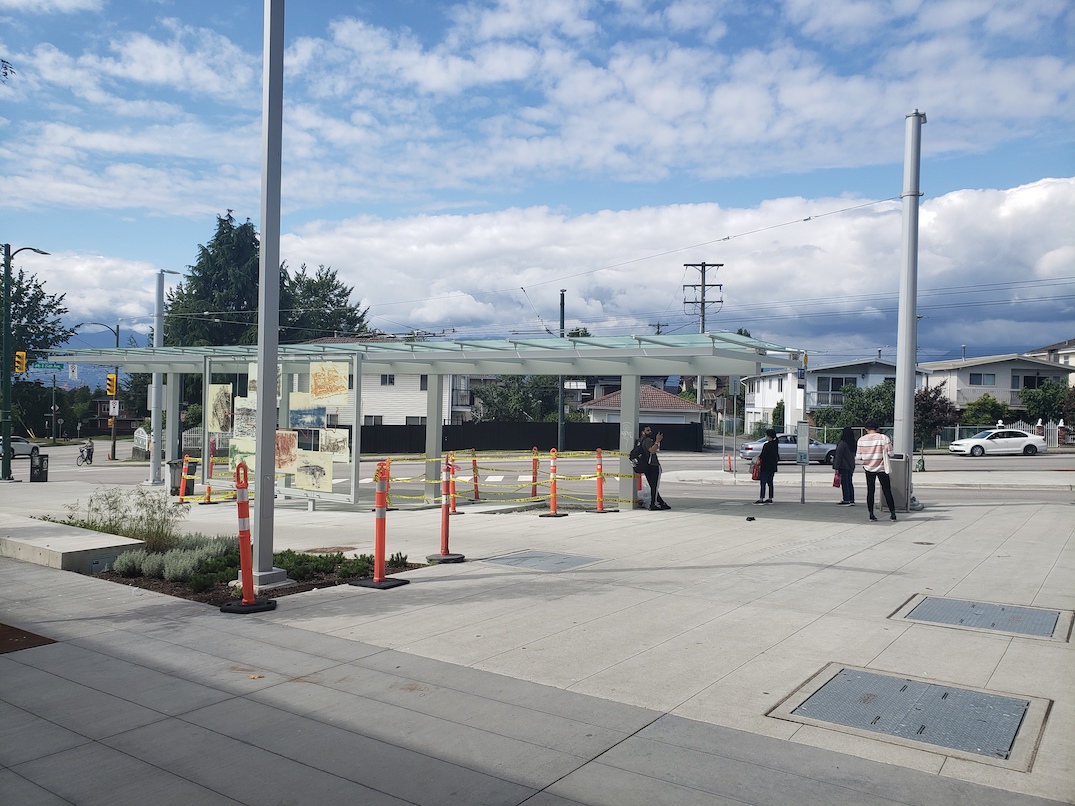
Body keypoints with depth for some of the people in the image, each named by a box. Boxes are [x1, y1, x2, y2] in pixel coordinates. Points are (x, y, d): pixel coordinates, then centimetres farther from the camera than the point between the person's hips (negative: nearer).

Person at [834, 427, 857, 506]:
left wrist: (836, 467, -14)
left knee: (844, 483, -4)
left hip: (843, 467, -8)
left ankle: (846, 500, -4)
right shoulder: (852, 444, 10)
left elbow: (838, 456, -16)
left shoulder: (842, 444, -15)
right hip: (850, 467, 8)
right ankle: (851, 500, 15)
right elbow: (853, 455, 16)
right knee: (850, 483, 13)